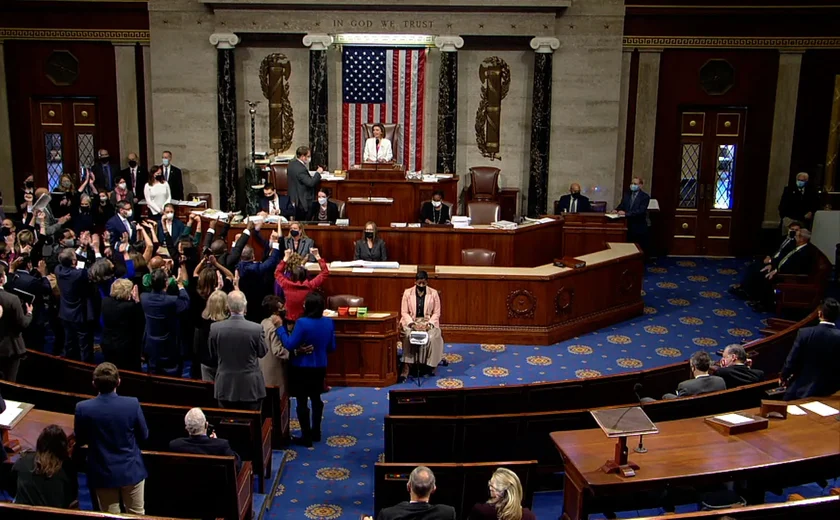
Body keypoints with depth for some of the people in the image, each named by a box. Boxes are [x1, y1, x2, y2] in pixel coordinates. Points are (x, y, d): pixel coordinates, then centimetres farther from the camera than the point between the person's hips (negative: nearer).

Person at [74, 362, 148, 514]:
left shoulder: (83, 408, -16)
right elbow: (143, 436, -4)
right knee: (137, 514, 17)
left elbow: (79, 440, -1)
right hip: (131, 470, 0)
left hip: (103, 473, 0)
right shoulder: (133, 404, -18)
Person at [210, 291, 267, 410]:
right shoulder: (256, 328, -16)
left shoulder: (215, 328, -10)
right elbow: (262, 352, 1)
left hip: (225, 387, 2)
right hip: (250, 387, -2)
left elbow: (213, 354, 5)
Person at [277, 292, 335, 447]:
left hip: (302, 368, -6)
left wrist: (280, 327, -11)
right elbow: (332, 347, 5)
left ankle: (306, 437, 12)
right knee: (316, 399, 21)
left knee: (302, 402, 5)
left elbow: (289, 345, -20)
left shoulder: (302, 323, -22)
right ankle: (316, 432, 32)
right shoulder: (329, 322, -4)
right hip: (320, 368, 6)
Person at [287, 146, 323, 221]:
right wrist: (318, 173, -14)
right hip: (304, 201, -10)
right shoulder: (301, 169, -25)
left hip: (294, 198, 10)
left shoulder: (291, 164, 5)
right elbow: (311, 183, -29)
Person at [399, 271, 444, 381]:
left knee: (432, 337, -31)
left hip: (429, 322, 0)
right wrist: (413, 324, -16)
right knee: (408, 335, -33)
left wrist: (428, 324, -16)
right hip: (411, 322, 0)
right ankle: (406, 366, -32)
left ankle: (431, 365, -12)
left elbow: (436, 313, 1)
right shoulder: (407, 293, 1)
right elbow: (404, 312, 0)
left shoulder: (433, 293, 1)